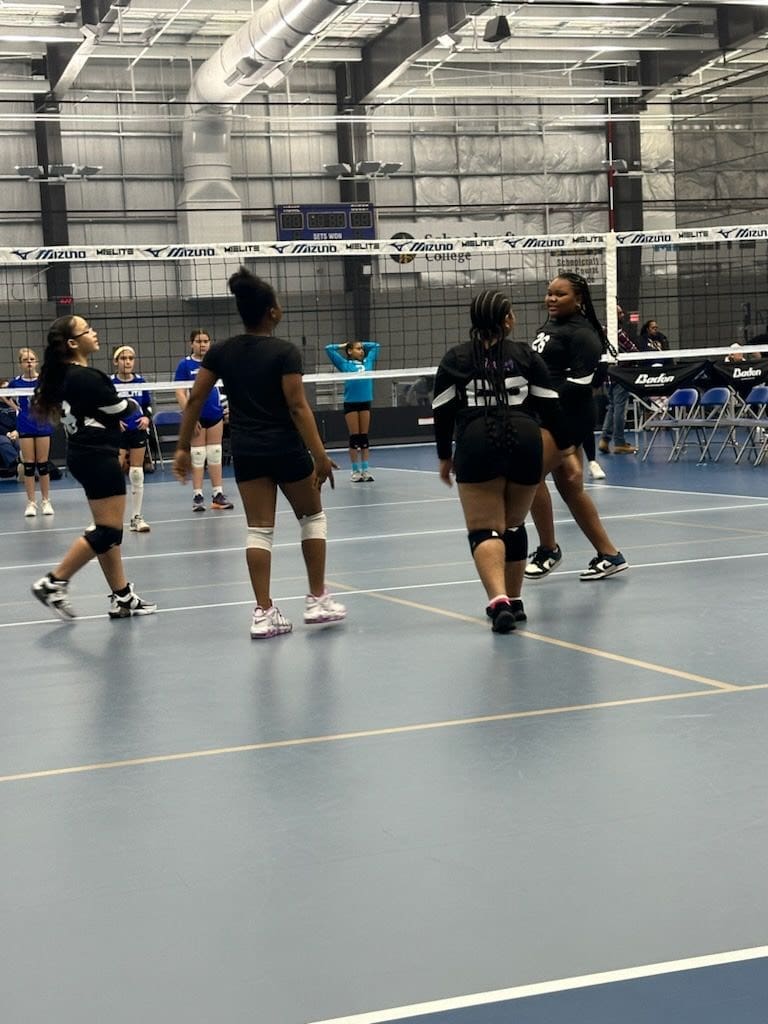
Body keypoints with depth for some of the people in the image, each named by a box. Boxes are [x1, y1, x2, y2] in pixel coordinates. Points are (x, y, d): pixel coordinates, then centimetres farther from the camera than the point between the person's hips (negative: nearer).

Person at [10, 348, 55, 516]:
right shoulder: (16, 382, -2)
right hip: (25, 426, 0)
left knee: (43, 464, 3)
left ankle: (46, 501, 12)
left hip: (43, 424, 0)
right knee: (28, 465, 2)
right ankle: (31, 502, 8)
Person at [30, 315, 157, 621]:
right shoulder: (86, 378, -20)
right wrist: (133, 404, 9)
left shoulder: (65, 375, 8)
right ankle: (53, 583, -3)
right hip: (98, 457, -10)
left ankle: (122, 597, 17)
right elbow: (120, 409, -12)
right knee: (108, 531, -6)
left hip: (85, 455, 10)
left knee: (107, 530, 12)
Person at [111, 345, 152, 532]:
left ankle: (136, 518, 14)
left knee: (137, 476, 7)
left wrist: (147, 418, -7)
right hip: (117, 433, -3)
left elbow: (148, 405, 12)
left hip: (138, 432, 3)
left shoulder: (140, 381, 3)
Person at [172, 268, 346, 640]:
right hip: (286, 449, -4)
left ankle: (263, 612, 1)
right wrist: (320, 456, -16)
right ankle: (317, 600, 16)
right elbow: (298, 407, -17)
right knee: (312, 516, 16)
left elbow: (195, 400, -1)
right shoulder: (285, 352, -12)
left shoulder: (221, 351, 1)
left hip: (246, 452, 4)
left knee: (259, 528, 6)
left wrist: (183, 447, 6)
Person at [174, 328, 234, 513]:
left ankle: (218, 494, 11)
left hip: (215, 414, 3)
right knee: (198, 455, 0)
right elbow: (180, 394, -8)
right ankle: (197, 496, 5)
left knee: (215, 454, 7)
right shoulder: (185, 365, -5)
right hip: (196, 416, -3)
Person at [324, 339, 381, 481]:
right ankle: (356, 471, 3)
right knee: (354, 438, -1)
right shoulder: (345, 364, 3)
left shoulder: (367, 362, 12)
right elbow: (328, 349, 0)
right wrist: (342, 346, 12)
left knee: (364, 437, 5)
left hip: (365, 402, 3)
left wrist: (362, 344, 20)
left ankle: (365, 470, 6)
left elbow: (376, 345, 24)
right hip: (351, 403, -3)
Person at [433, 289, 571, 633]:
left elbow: (442, 412, 6)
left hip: (477, 446, -2)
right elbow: (550, 406, 9)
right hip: (525, 441, 2)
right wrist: (565, 448, 19)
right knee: (514, 525, 17)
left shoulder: (454, 359, 8)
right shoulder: (526, 355, 10)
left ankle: (499, 600, -22)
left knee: (485, 529, -1)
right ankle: (513, 601, 23)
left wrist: (445, 457, 18)